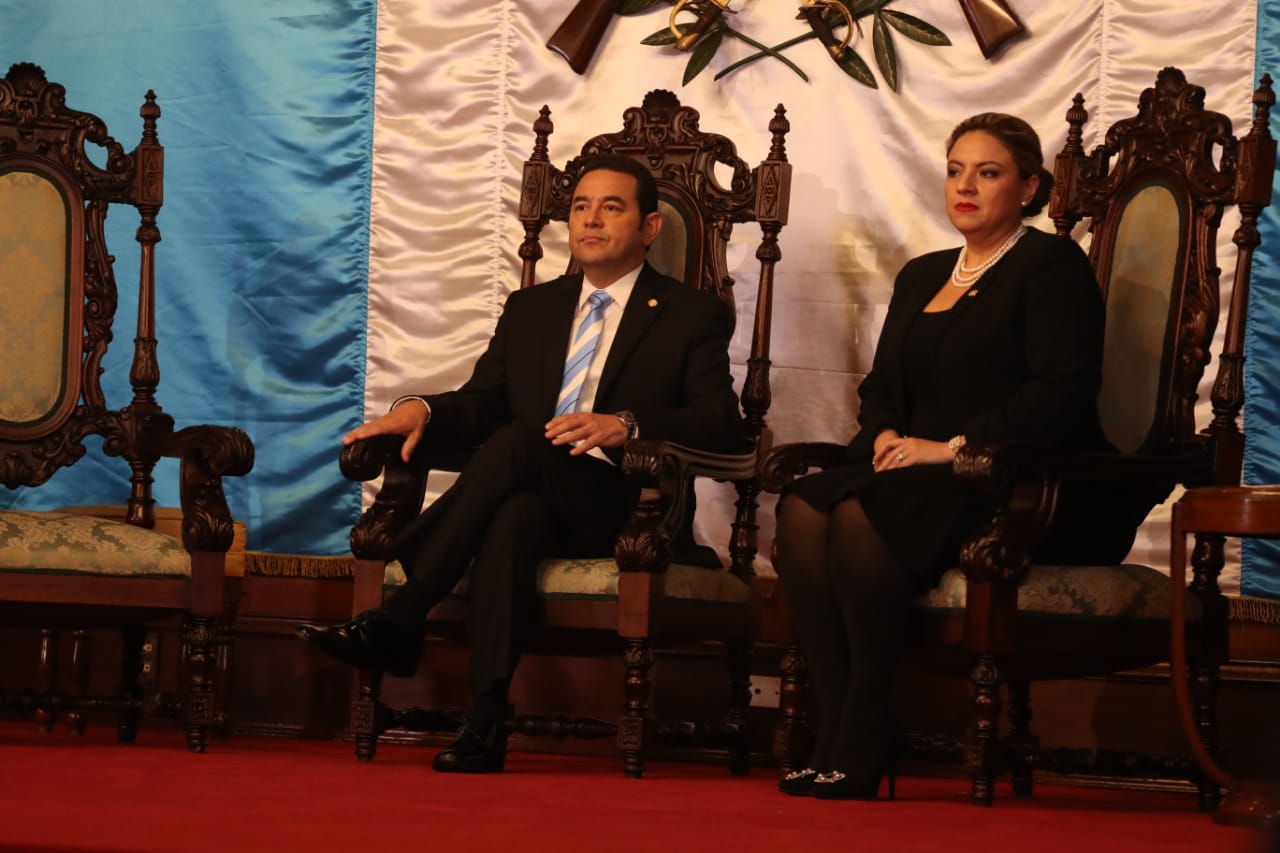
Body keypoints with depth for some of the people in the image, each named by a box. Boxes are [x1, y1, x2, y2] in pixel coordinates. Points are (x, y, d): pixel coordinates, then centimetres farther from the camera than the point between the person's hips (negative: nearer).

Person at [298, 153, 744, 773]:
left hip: (624, 510, -3)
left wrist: (624, 424, -24)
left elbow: (722, 426, -6)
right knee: (513, 518, -36)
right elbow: (481, 403, 15)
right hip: (533, 500, 3)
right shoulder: (530, 310, 25)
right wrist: (421, 409, -9)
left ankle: (399, 617, -36)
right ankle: (485, 722, -48)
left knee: (516, 442, -33)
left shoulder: (693, 317, 9)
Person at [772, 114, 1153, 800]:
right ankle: (837, 731, -28)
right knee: (803, 512, -25)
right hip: (914, 471, 7)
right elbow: (881, 385, 24)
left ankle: (864, 744, -28)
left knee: (862, 519, -34)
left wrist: (953, 447, -16)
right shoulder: (921, 275, 26)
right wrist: (885, 435, -1)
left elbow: (1062, 391, -12)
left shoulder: (1052, 266, 2)